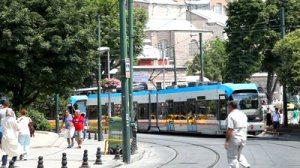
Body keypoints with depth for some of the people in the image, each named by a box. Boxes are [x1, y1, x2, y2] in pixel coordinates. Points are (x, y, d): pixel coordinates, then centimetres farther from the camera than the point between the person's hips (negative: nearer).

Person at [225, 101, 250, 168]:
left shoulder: (231, 115, -14)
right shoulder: (243, 114, 11)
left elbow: (230, 130, -19)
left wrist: (227, 141, -16)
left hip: (234, 138, -8)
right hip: (243, 138, 8)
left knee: (232, 157, 3)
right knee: (238, 154, 23)